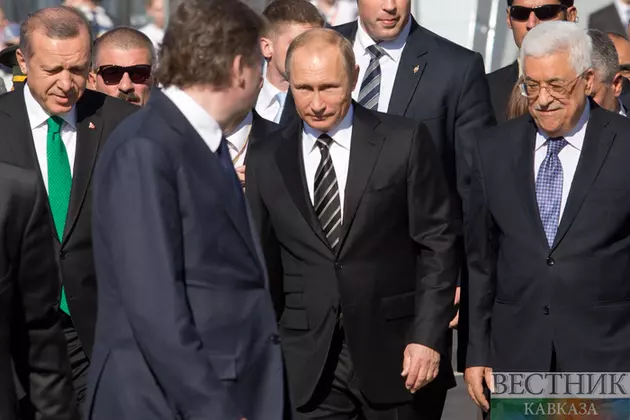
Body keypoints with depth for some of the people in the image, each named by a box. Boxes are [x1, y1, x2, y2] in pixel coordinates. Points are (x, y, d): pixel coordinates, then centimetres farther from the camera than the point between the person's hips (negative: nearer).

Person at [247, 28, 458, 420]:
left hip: (395, 351, -1)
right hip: (310, 362, 1)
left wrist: (428, 337, -8)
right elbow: (262, 266, 12)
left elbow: (438, 244, -1)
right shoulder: (266, 161, 7)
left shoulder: (405, 141, 0)